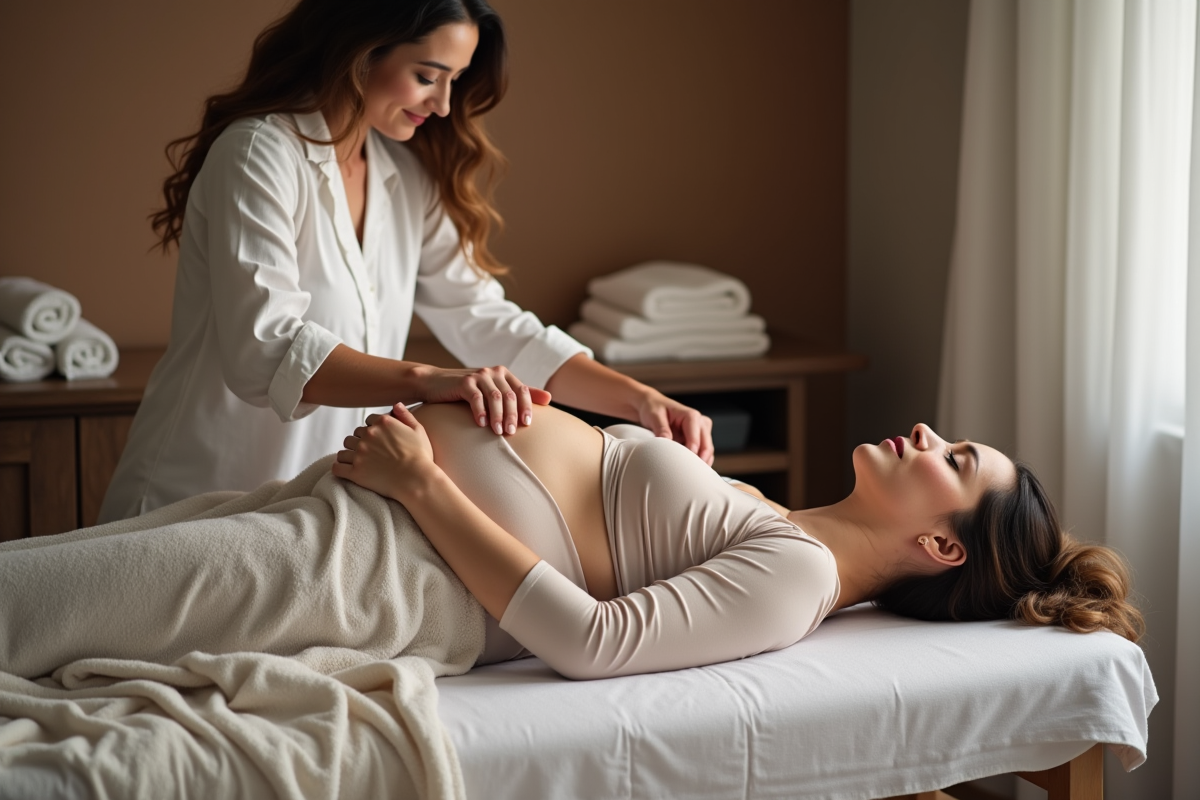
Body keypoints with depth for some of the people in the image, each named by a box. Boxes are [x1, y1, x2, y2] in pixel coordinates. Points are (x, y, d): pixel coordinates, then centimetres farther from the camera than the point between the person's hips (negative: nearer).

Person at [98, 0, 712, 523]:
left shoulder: (408, 178, 8)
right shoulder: (260, 155, -14)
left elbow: (485, 320, 4)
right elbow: (265, 348, -26)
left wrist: (640, 401, -8)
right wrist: (429, 381, -40)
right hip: (195, 513, -6)